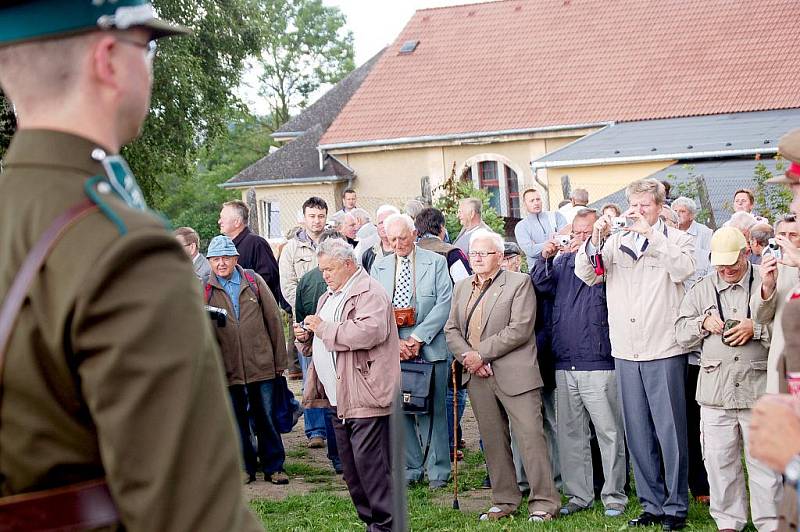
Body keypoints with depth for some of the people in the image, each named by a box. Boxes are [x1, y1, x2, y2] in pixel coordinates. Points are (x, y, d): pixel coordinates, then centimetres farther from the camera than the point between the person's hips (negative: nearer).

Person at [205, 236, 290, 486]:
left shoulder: (254, 281, 3)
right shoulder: (205, 289, 1)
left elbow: (273, 319, 5)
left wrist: (280, 359, 4)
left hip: (261, 364, 0)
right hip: (228, 368, 0)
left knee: (265, 418, 7)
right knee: (237, 421, 10)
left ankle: (274, 466, 18)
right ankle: (246, 467, 23)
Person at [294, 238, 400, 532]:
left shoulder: (370, 293, -8)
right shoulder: (328, 297, 22)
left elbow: (369, 331, -25)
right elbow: (324, 342, 32)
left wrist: (324, 328, -17)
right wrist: (307, 337, 8)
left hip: (365, 397, -10)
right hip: (339, 398, 10)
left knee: (369, 463, -10)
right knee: (350, 466, 11)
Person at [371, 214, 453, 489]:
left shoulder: (436, 262, 2)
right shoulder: (379, 267, 11)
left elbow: (444, 303, -6)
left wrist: (418, 338, -12)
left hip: (430, 348, -3)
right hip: (392, 349, 3)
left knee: (432, 411, 0)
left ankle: (437, 471, 8)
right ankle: (410, 468, 14)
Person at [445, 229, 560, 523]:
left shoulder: (519, 283, -3)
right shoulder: (462, 287, 16)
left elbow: (520, 328, -13)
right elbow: (451, 330, 13)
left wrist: (481, 353, -13)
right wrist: (467, 356, -7)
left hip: (513, 375, -6)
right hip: (478, 377, 6)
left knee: (531, 436, -7)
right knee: (493, 441, 10)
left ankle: (543, 502, -2)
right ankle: (504, 500, 19)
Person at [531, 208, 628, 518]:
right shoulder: (563, 261, 15)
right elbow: (541, 285, 5)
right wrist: (545, 258, -10)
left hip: (598, 364, -5)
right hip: (565, 364, 5)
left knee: (609, 433, -2)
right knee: (570, 434, 9)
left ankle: (614, 496, 6)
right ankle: (579, 495, 17)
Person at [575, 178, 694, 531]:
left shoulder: (676, 239, 3)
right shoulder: (617, 242, 12)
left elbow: (683, 269, -17)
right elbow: (587, 274, 4)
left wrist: (649, 233, -18)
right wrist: (596, 238, -10)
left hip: (665, 351, -4)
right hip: (626, 353, 4)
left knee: (670, 431, -1)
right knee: (638, 434, 10)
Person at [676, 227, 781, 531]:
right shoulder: (701, 290, 13)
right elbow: (681, 332, 13)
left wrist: (756, 329, -14)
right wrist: (704, 323, -4)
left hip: (758, 388, -3)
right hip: (715, 389, 3)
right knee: (719, 460, 6)